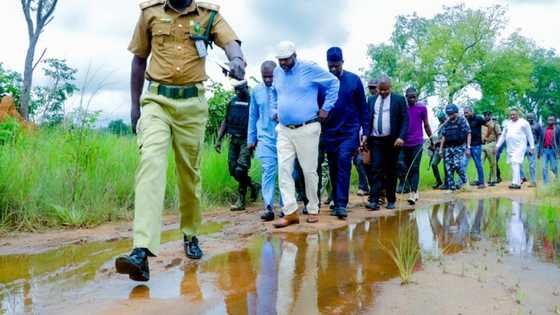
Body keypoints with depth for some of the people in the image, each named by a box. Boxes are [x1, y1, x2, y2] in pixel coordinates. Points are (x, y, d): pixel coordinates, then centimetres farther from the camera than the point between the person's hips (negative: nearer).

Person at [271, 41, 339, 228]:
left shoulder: (310, 69, -5)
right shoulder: (277, 72, 11)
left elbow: (334, 82, 3)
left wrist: (326, 108, 0)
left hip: (307, 129, -4)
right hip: (284, 130, 5)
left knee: (309, 171, 3)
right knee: (283, 169, -5)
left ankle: (313, 210, 18)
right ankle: (291, 212, -1)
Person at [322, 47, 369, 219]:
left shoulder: (354, 80, -1)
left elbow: (363, 107, 3)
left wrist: (365, 131, -1)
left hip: (349, 130, -2)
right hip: (330, 132, 2)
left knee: (344, 161, -17)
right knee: (333, 168, 8)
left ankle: (341, 204, -15)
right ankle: (337, 203, 19)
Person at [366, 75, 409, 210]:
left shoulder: (399, 99, 2)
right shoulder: (372, 100, 11)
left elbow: (405, 120, -3)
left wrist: (401, 137, -15)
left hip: (392, 140, -1)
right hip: (375, 140, 2)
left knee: (391, 171, 6)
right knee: (376, 170, -6)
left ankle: (391, 200, 15)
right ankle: (374, 200, -10)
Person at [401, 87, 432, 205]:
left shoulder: (422, 107, 1)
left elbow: (426, 125, 8)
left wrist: (431, 139, 11)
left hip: (417, 142, -3)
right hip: (405, 143, 3)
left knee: (415, 168, -9)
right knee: (407, 168, 9)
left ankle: (413, 194, -15)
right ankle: (415, 191, 23)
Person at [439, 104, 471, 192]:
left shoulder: (462, 121, -1)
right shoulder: (446, 124, 11)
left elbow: (468, 134, -4)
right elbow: (443, 137, 13)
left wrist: (468, 147, -11)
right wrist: (441, 149, 8)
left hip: (459, 147, -4)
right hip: (448, 148, 5)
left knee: (457, 165, -19)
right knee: (449, 168, 0)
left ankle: (463, 180, 7)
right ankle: (451, 186, 8)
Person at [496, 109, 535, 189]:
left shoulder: (523, 122, 2)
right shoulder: (508, 124, 17)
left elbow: (529, 135, 2)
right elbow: (503, 135, 19)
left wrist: (532, 147, -1)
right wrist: (497, 146, 12)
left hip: (519, 147, -6)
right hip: (510, 148, 6)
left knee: (516, 163, -17)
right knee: (514, 164, 7)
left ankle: (516, 183, -21)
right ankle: (519, 181, 16)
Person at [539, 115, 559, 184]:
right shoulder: (544, 130, 11)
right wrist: (539, 152, 12)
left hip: (553, 150, -3)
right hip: (545, 150, 3)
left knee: (553, 167, -1)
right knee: (544, 168, 0)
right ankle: (546, 182, 6)